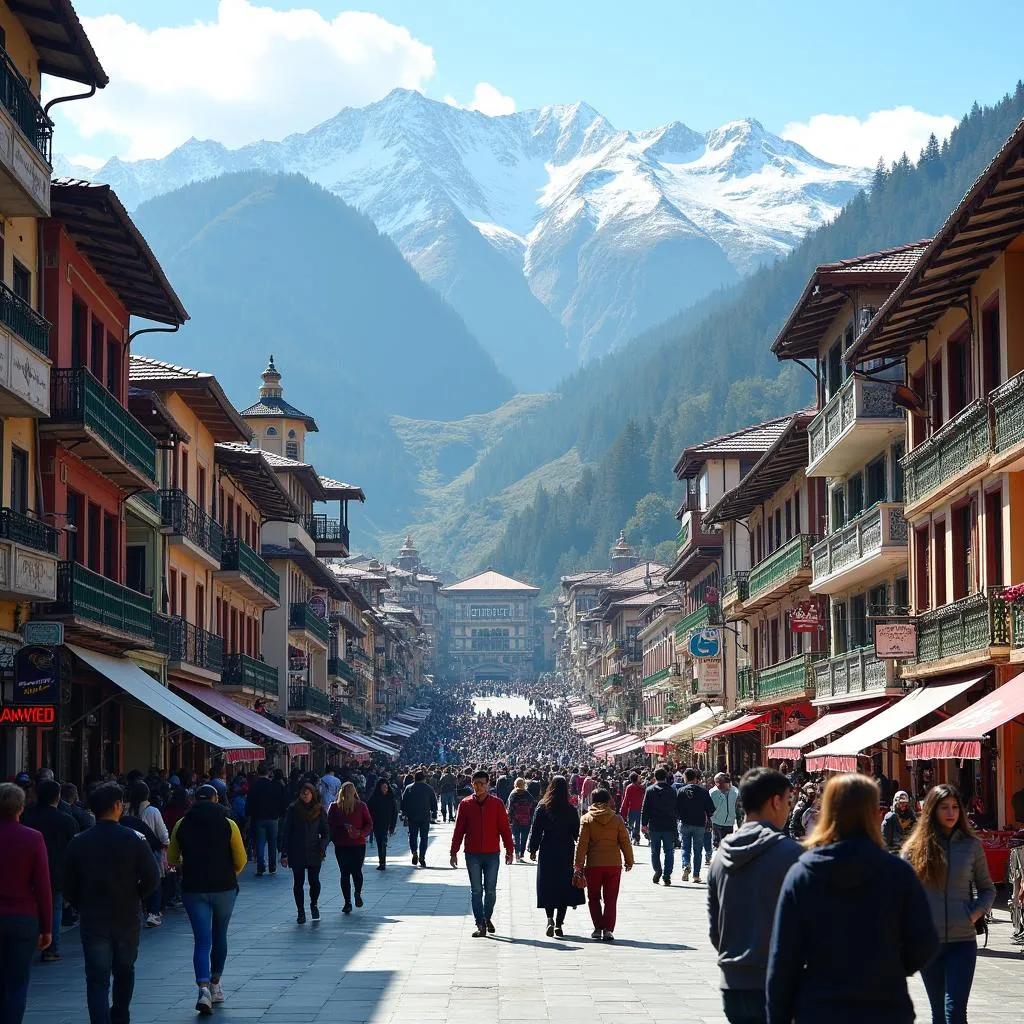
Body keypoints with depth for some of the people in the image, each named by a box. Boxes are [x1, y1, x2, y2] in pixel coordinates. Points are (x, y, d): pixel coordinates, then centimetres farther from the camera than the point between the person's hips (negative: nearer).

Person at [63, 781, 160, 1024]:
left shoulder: (78, 842, -5)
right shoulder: (134, 839, -9)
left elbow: (69, 887, -1)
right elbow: (152, 879, -10)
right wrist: (135, 899, 8)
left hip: (92, 921, -1)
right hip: (127, 920, 1)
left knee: (97, 980, -2)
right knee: (124, 973, 22)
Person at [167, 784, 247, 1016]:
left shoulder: (182, 825, 1)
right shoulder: (228, 825, -3)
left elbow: (172, 859, 9)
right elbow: (240, 861, -5)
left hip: (193, 889, 0)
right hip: (224, 888, 0)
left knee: (202, 940, -2)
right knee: (219, 936, 18)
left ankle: (204, 989, -21)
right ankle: (215, 985, 29)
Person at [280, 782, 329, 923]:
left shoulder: (319, 810, 3)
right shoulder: (293, 809, 0)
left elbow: (325, 832, 7)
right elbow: (285, 832, 0)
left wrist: (323, 847, -10)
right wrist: (284, 854, -4)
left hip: (314, 852, 0)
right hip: (296, 852, 0)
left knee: (314, 881, -4)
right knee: (298, 882, 2)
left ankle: (314, 905, 24)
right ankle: (300, 912, 15)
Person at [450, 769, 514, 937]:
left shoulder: (497, 804, 1)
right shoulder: (465, 804, 2)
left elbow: (505, 828, 3)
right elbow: (458, 830, 5)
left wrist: (509, 851, 1)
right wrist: (454, 852, 3)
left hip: (492, 854, 0)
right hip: (472, 854, 0)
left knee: (490, 890, 5)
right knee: (476, 890, 1)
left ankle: (487, 918, 27)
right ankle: (480, 925, 4)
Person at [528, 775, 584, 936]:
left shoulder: (542, 808, -6)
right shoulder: (571, 810, -5)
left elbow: (535, 830, -3)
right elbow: (577, 833, 0)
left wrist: (533, 849, 6)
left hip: (547, 853, 0)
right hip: (566, 854, 0)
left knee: (547, 886, 7)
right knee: (564, 887, 8)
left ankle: (550, 919, -13)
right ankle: (559, 923, 6)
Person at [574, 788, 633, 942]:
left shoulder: (586, 819, -2)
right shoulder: (617, 819, 1)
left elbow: (582, 843, -5)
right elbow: (625, 842, 4)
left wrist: (579, 864, -2)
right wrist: (629, 861, 16)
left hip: (593, 865, -1)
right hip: (614, 864, 1)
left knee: (594, 898, 13)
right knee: (611, 899, 6)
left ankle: (598, 928, 8)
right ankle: (608, 929, -4)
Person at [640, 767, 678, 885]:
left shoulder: (650, 790, -3)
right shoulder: (672, 791, 1)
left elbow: (645, 808, -3)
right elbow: (677, 809, 6)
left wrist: (643, 824, 1)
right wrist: (675, 819, 19)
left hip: (654, 826, -1)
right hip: (669, 826, 1)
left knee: (655, 851, 11)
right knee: (669, 852, 7)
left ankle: (657, 869, -9)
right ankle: (666, 876, 2)